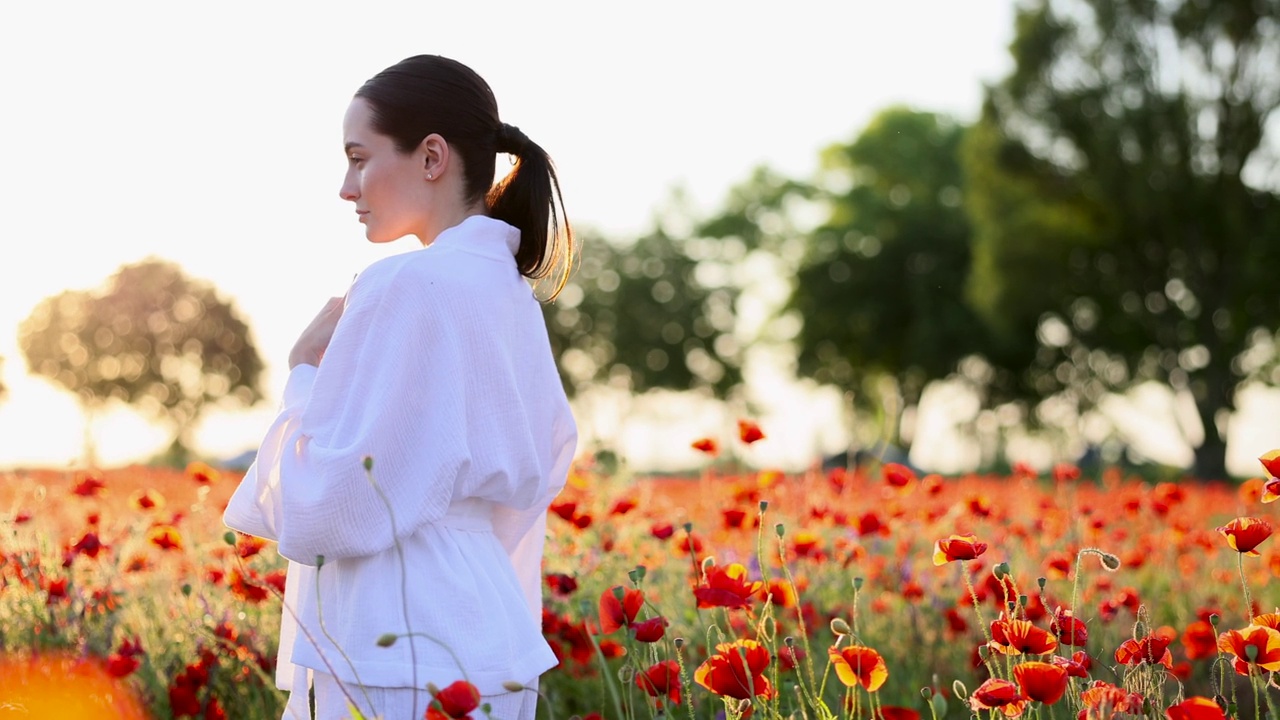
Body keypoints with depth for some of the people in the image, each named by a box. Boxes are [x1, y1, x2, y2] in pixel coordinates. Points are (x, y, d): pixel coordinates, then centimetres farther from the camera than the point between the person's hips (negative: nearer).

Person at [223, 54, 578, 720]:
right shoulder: (512, 290, 12)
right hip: (490, 635, 9)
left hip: (412, 662, -9)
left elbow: (321, 512, -16)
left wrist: (305, 372, -2)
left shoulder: (406, 288, -15)